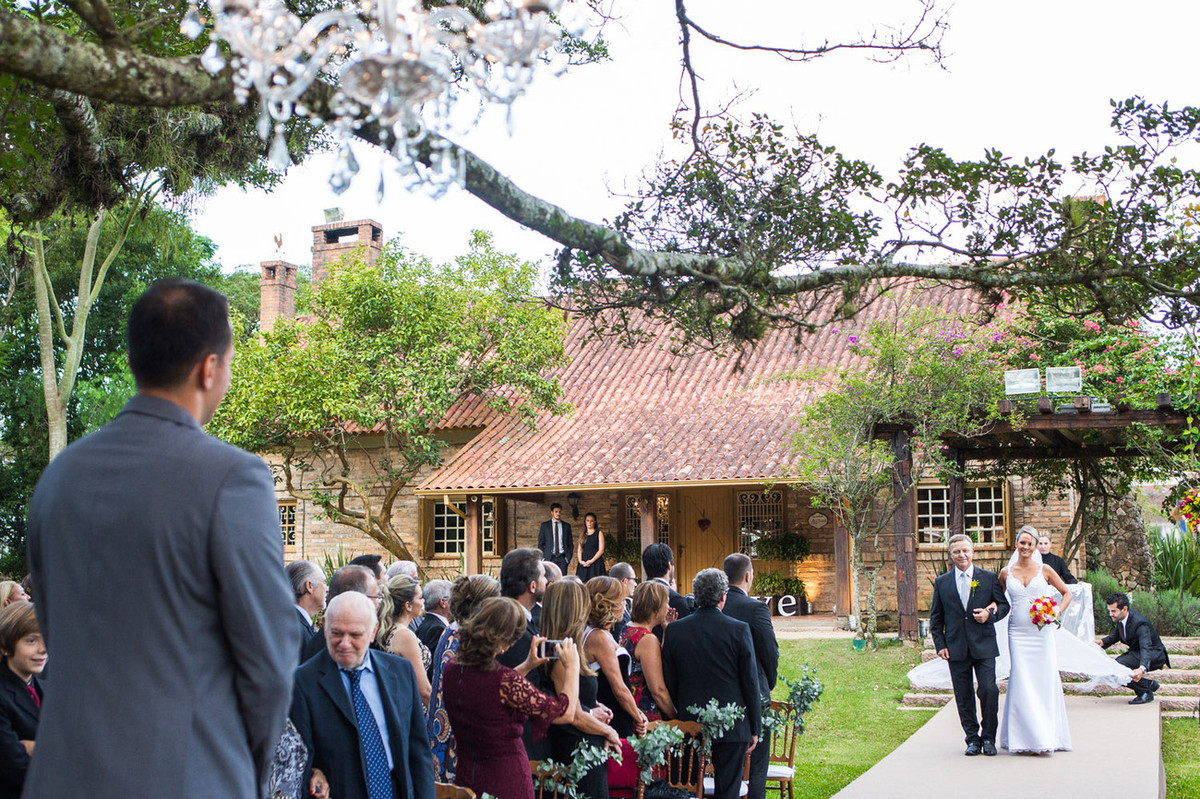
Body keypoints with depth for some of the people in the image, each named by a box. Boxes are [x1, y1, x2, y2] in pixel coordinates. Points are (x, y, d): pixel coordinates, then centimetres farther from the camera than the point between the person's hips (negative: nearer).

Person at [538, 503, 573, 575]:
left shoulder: (567, 526, 11)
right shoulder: (545, 525, 6)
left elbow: (570, 544, 12)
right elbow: (540, 544, 6)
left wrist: (568, 558, 1)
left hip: (562, 558, 1)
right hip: (549, 558, -1)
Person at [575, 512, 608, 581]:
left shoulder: (599, 533, 5)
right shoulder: (583, 535, 18)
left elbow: (601, 550, -4)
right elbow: (579, 550, 14)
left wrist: (591, 561, -13)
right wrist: (580, 561, -5)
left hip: (595, 562, -4)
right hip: (583, 564, 4)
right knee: (584, 583, -6)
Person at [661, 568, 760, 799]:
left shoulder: (675, 630, -1)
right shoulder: (739, 630, -8)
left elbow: (669, 683, 4)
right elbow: (750, 683, -4)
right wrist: (755, 728, 5)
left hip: (689, 722, 2)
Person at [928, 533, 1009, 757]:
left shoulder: (989, 578, 5)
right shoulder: (941, 583, 8)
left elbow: (1004, 605, 10)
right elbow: (936, 617, 11)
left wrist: (990, 614, -11)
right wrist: (940, 645, 3)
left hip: (984, 646, -1)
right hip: (956, 648, 1)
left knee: (989, 690, -9)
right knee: (963, 697, 4)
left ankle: (988, 737, 7)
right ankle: (973, 739, 16)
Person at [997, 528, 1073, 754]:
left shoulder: (1044, 570, 4)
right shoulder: (1006, 572, 7)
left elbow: (1066, 593, 11)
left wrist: (1057, 612, -5)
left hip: (1042, 631, -1)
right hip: (1018, 632, 1)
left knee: (1045, 680, -1)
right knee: (1021, 682, -3)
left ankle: (1047, 736, 9)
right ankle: (1025, 737, 4)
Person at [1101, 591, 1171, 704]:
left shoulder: (1139, 623, -33)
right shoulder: (1120, 617, -8)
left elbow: (1146, 648, -46)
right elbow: (1116, 634, 13)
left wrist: (1142, 669, -65)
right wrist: (1102, 642, -7)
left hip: (1154, 655, -9)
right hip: (1136, 651, 9)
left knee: (1118, 665, -29)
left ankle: (1145, 693, -11)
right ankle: (1149, 684, 12)